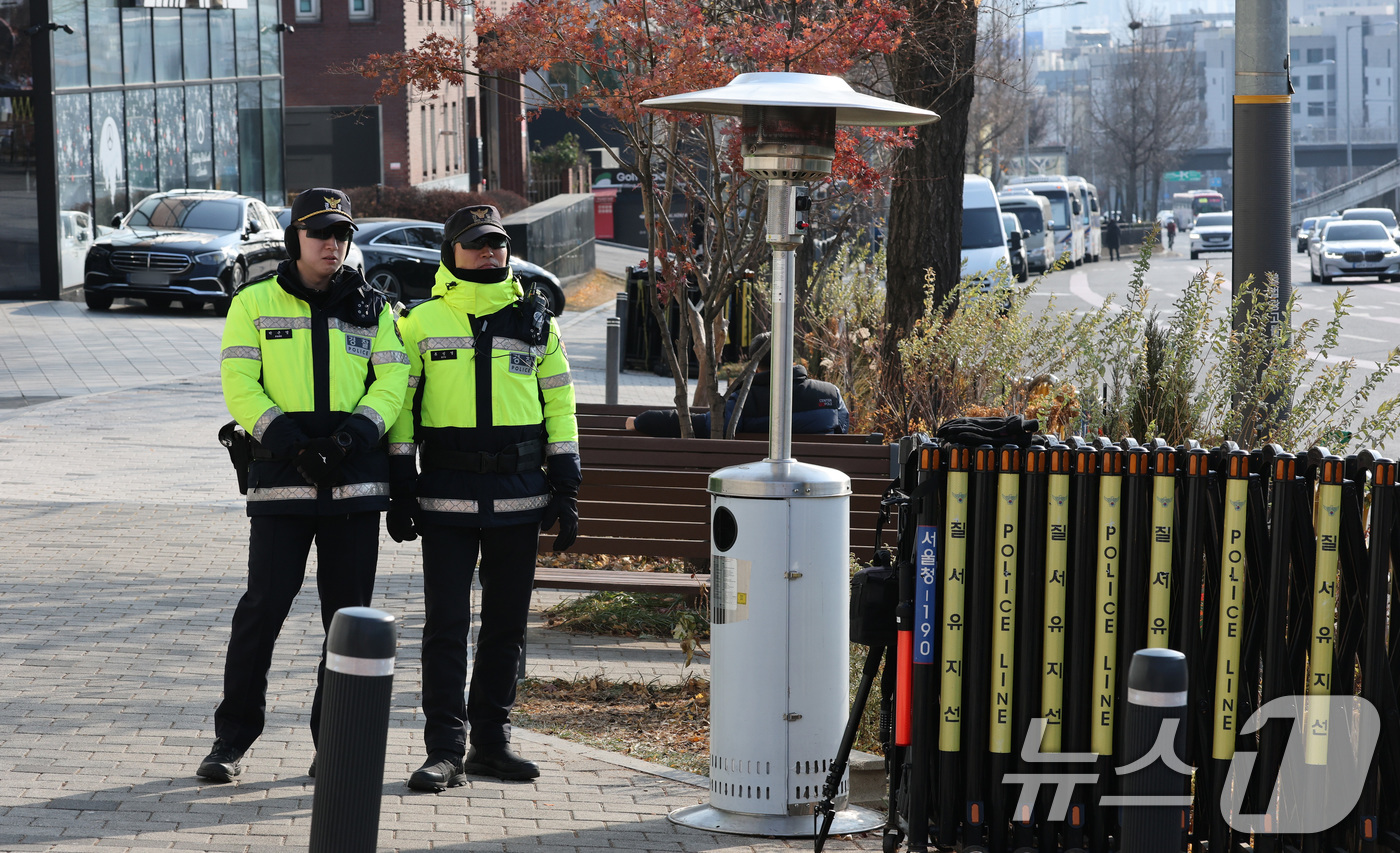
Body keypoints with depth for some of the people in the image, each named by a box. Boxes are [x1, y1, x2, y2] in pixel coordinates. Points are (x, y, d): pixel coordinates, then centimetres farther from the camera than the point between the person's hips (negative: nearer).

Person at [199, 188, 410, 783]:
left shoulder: (372, 308, 13)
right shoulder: (254, 303, 6)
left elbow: (392, 379, 4)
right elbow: (239, 384, -2)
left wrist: (353, 437, -15)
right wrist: (292, 444, -17)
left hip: (355, 478, 2)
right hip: (280, 478, -2)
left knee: (348, 611, 4)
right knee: (263, 606, -5)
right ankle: (232, 738, 6)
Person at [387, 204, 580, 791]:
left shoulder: (535, 321, 9)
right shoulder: (420, 322, 3)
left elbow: (559, 404, 11)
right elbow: (397, 402, 4)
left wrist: (566, 489, 5)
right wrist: (400, 488, -2)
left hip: (519, 497, 2)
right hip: (447, 495, -2)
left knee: (507, 625, 8)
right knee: (446, 625, -4)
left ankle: (491, 740, 18)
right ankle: (445, 751, -1)